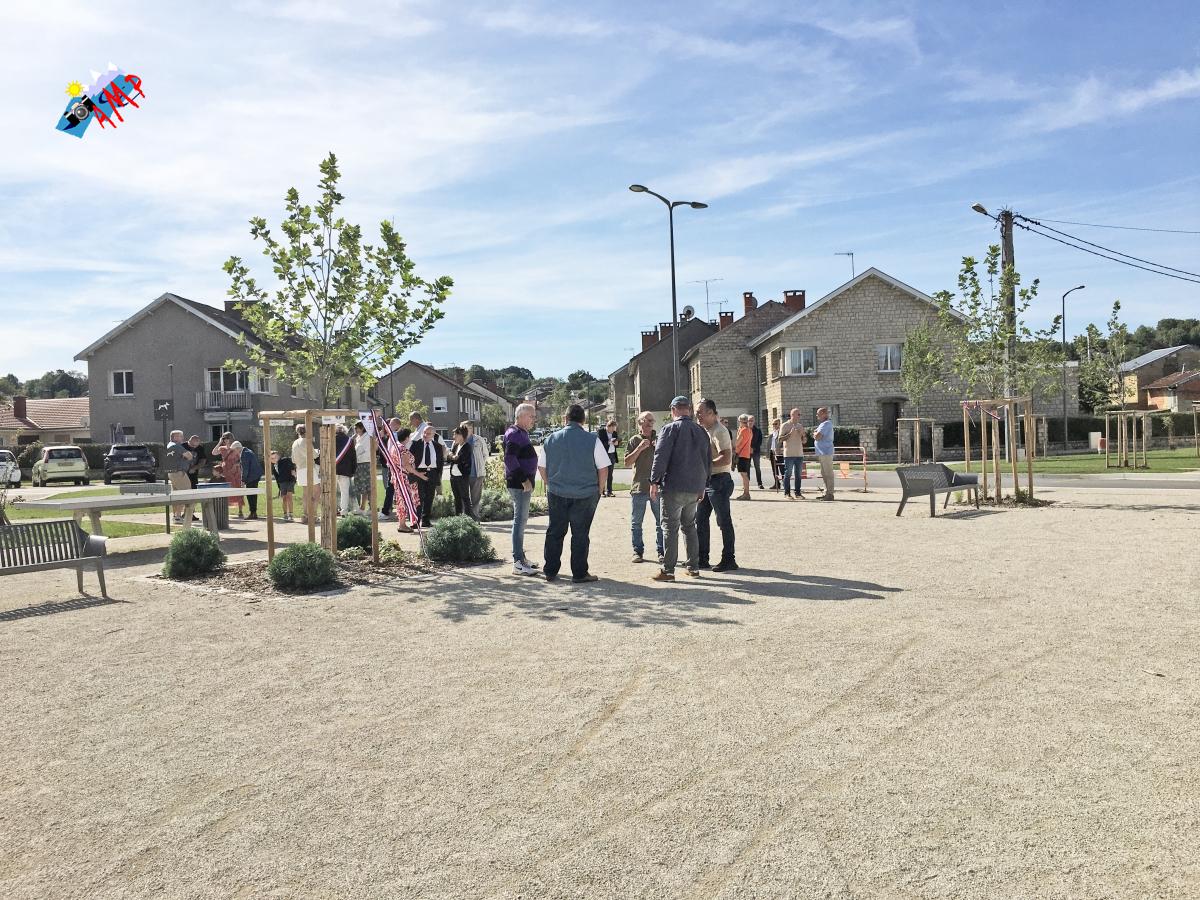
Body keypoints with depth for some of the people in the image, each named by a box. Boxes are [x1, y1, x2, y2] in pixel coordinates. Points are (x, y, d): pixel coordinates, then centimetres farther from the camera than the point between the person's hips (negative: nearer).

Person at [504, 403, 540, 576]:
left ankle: (521, 557, 24)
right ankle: (518, 563, -7)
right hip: (519, 484, -11)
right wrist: (524, 479, -24)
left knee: (521, 519, 15)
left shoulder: (522, 433, 18)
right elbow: (509, 459, -25)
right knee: (520, 520, -9)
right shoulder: (514, 434, -15)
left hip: (524, 483, 11)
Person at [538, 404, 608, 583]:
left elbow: (542, 468, 9)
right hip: (585, 494, -2)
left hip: (557, 494, 3)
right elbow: (603, 468, -5)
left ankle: (550, 571, 19)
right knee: (580, 534, 5)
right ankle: (579, 573, 9)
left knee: (554, 532, 13)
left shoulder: (551, 439, 2)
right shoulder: (592, 440, -7)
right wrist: (600, 490, 7)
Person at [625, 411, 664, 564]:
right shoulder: (634, 440, 5)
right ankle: (638, 551, 14)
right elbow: (627, 462, -1)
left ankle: (661, 551, 10)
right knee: (636, 523, 4)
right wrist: (639, 448, -13)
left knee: (661, 522, 3)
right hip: (639, 487, -1)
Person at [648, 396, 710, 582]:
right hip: (695, 488, 6)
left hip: (673, 487, -6)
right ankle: (693, 567, 19)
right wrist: (702, 485, 23)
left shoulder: (670, 428, -8)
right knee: (689, 526, 17)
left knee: (670, 527, -2)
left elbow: (660, 457, -14)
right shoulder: (701, 431, 12)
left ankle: (668, 570, -1)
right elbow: (708, 460, 17)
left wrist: (654, 481, -9)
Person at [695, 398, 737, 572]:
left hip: (719, 481, -10)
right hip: (706, 481, 10)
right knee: (700, 519, 11)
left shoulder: (719, 431, -15)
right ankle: (702, 559, 18)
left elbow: (726, 459, -25)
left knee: (724, 521, -1)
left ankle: (728, 560, 7)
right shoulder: (705, 430, 15)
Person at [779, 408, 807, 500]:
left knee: (798, 475, 6)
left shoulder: (800, 426, 14)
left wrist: (802, 435, -3)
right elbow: (780, 439, -9)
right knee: (788, 474, -3)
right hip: (789, 454, -5)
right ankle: (787, 493, 1)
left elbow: (804, 441, 16)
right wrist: (790, 433, -17)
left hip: (799, 454, 5)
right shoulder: (785, 425, -3)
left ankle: (798, 493, 11)